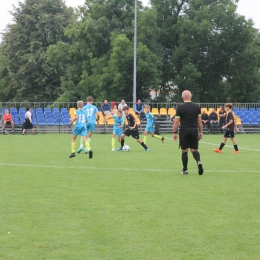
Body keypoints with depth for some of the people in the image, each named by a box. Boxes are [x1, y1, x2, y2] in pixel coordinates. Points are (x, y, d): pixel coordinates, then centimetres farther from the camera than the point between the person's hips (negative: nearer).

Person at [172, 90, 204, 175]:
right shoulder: (197, 107, 4)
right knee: (194, 150, 8)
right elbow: (199, 121, 5)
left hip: (184, 131, -2)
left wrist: (174, 133, 1)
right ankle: (199, 162, -20)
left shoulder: (180, 107, -4)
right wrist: (200, 132, 11)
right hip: (194, 130, 2)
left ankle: (185, 170, 11)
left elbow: (176, 121, -5)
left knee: (184, 151, 6)